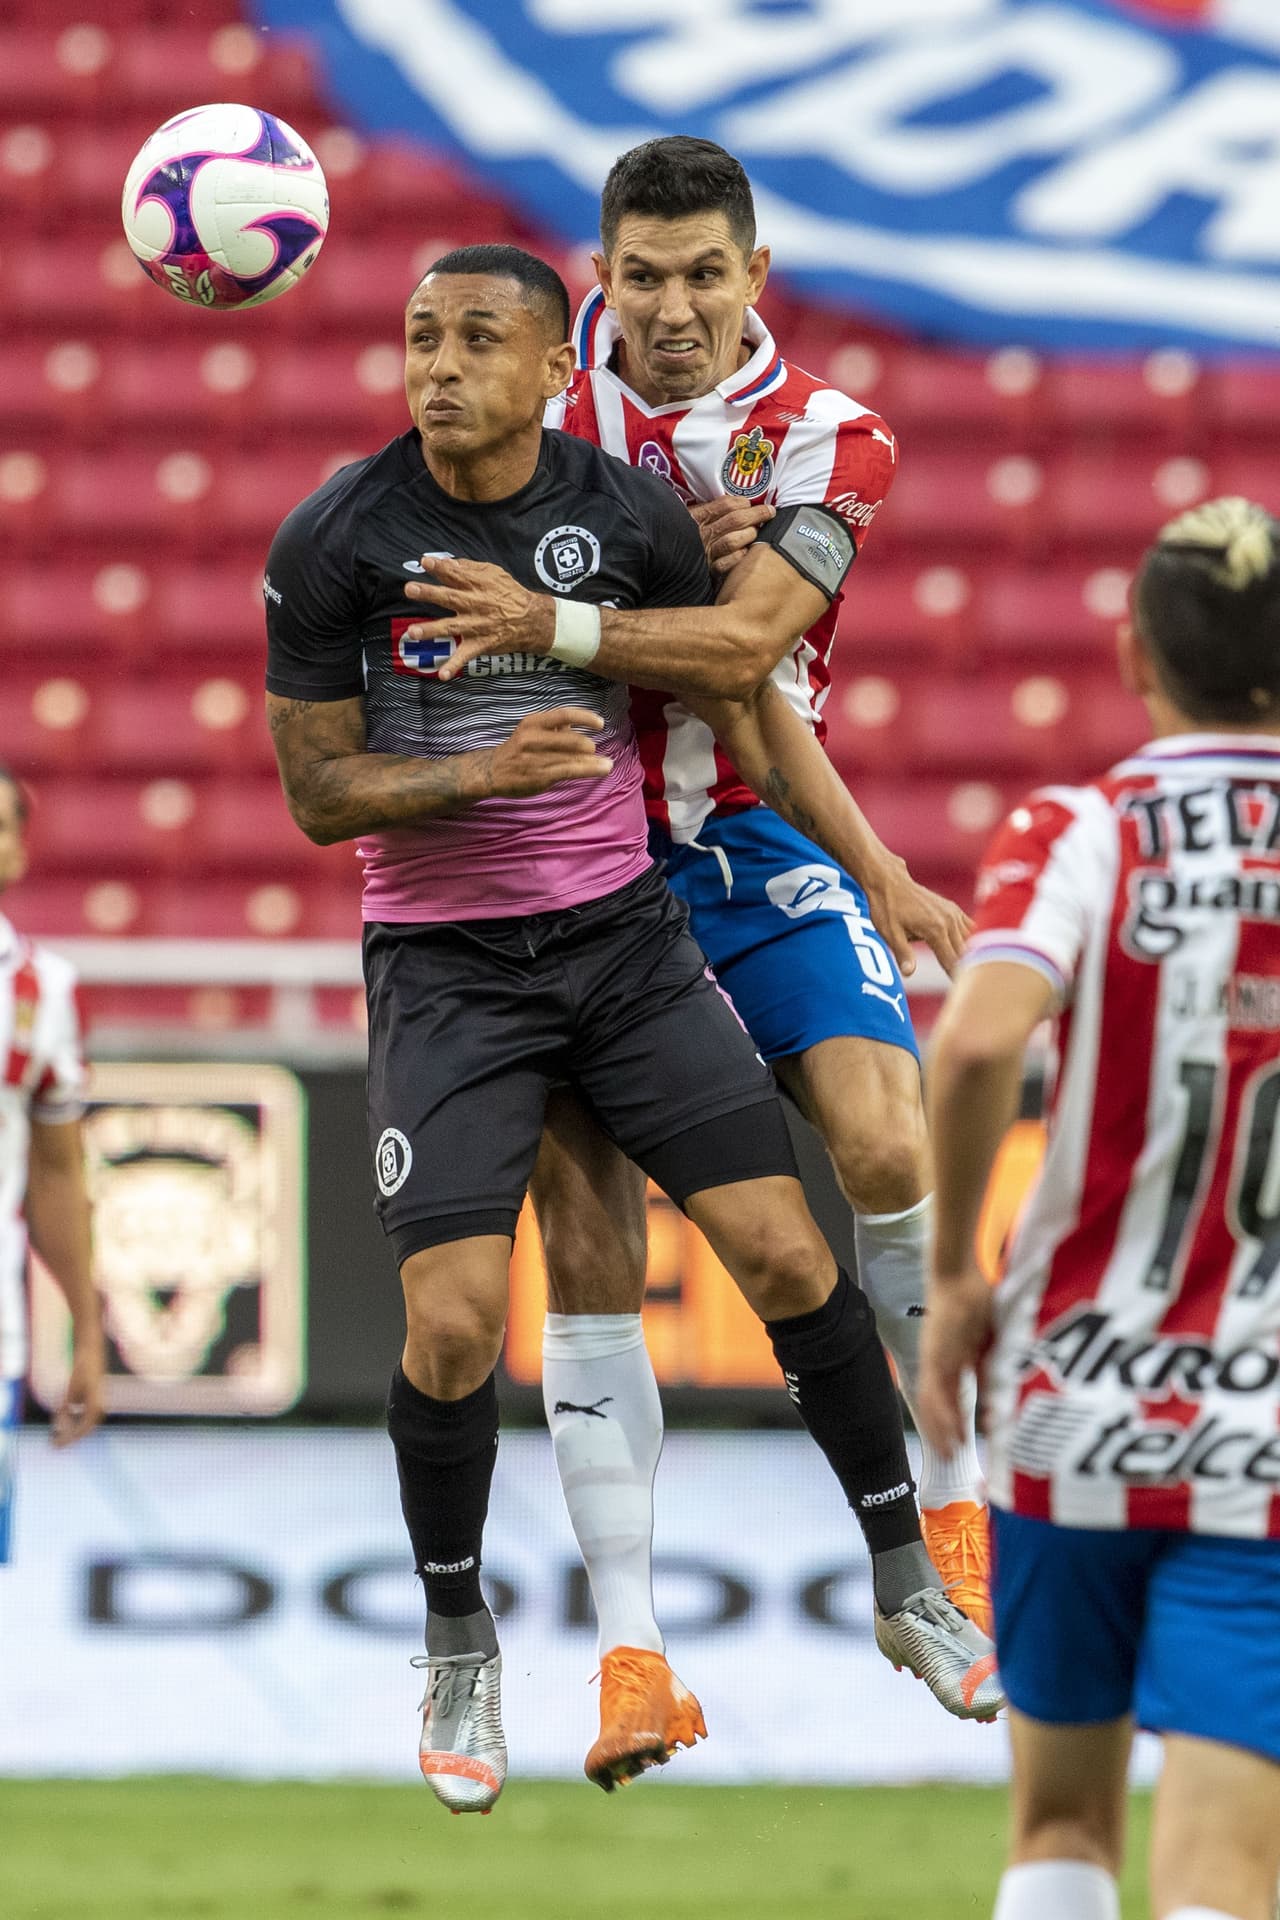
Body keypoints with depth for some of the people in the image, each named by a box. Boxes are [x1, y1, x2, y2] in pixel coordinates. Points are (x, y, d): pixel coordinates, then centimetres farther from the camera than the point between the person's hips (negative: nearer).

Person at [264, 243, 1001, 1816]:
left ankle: (906, 1582, 16)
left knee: (788, 1255, -4)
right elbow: (319, 793, -7)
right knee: (452, 1325, -12)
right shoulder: (334, 540, -11)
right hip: (444, 964, -2)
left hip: (624, 933, 2)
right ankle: (459, 1652, 13)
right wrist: (489, 768, -23)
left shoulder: (630, 513, -5)